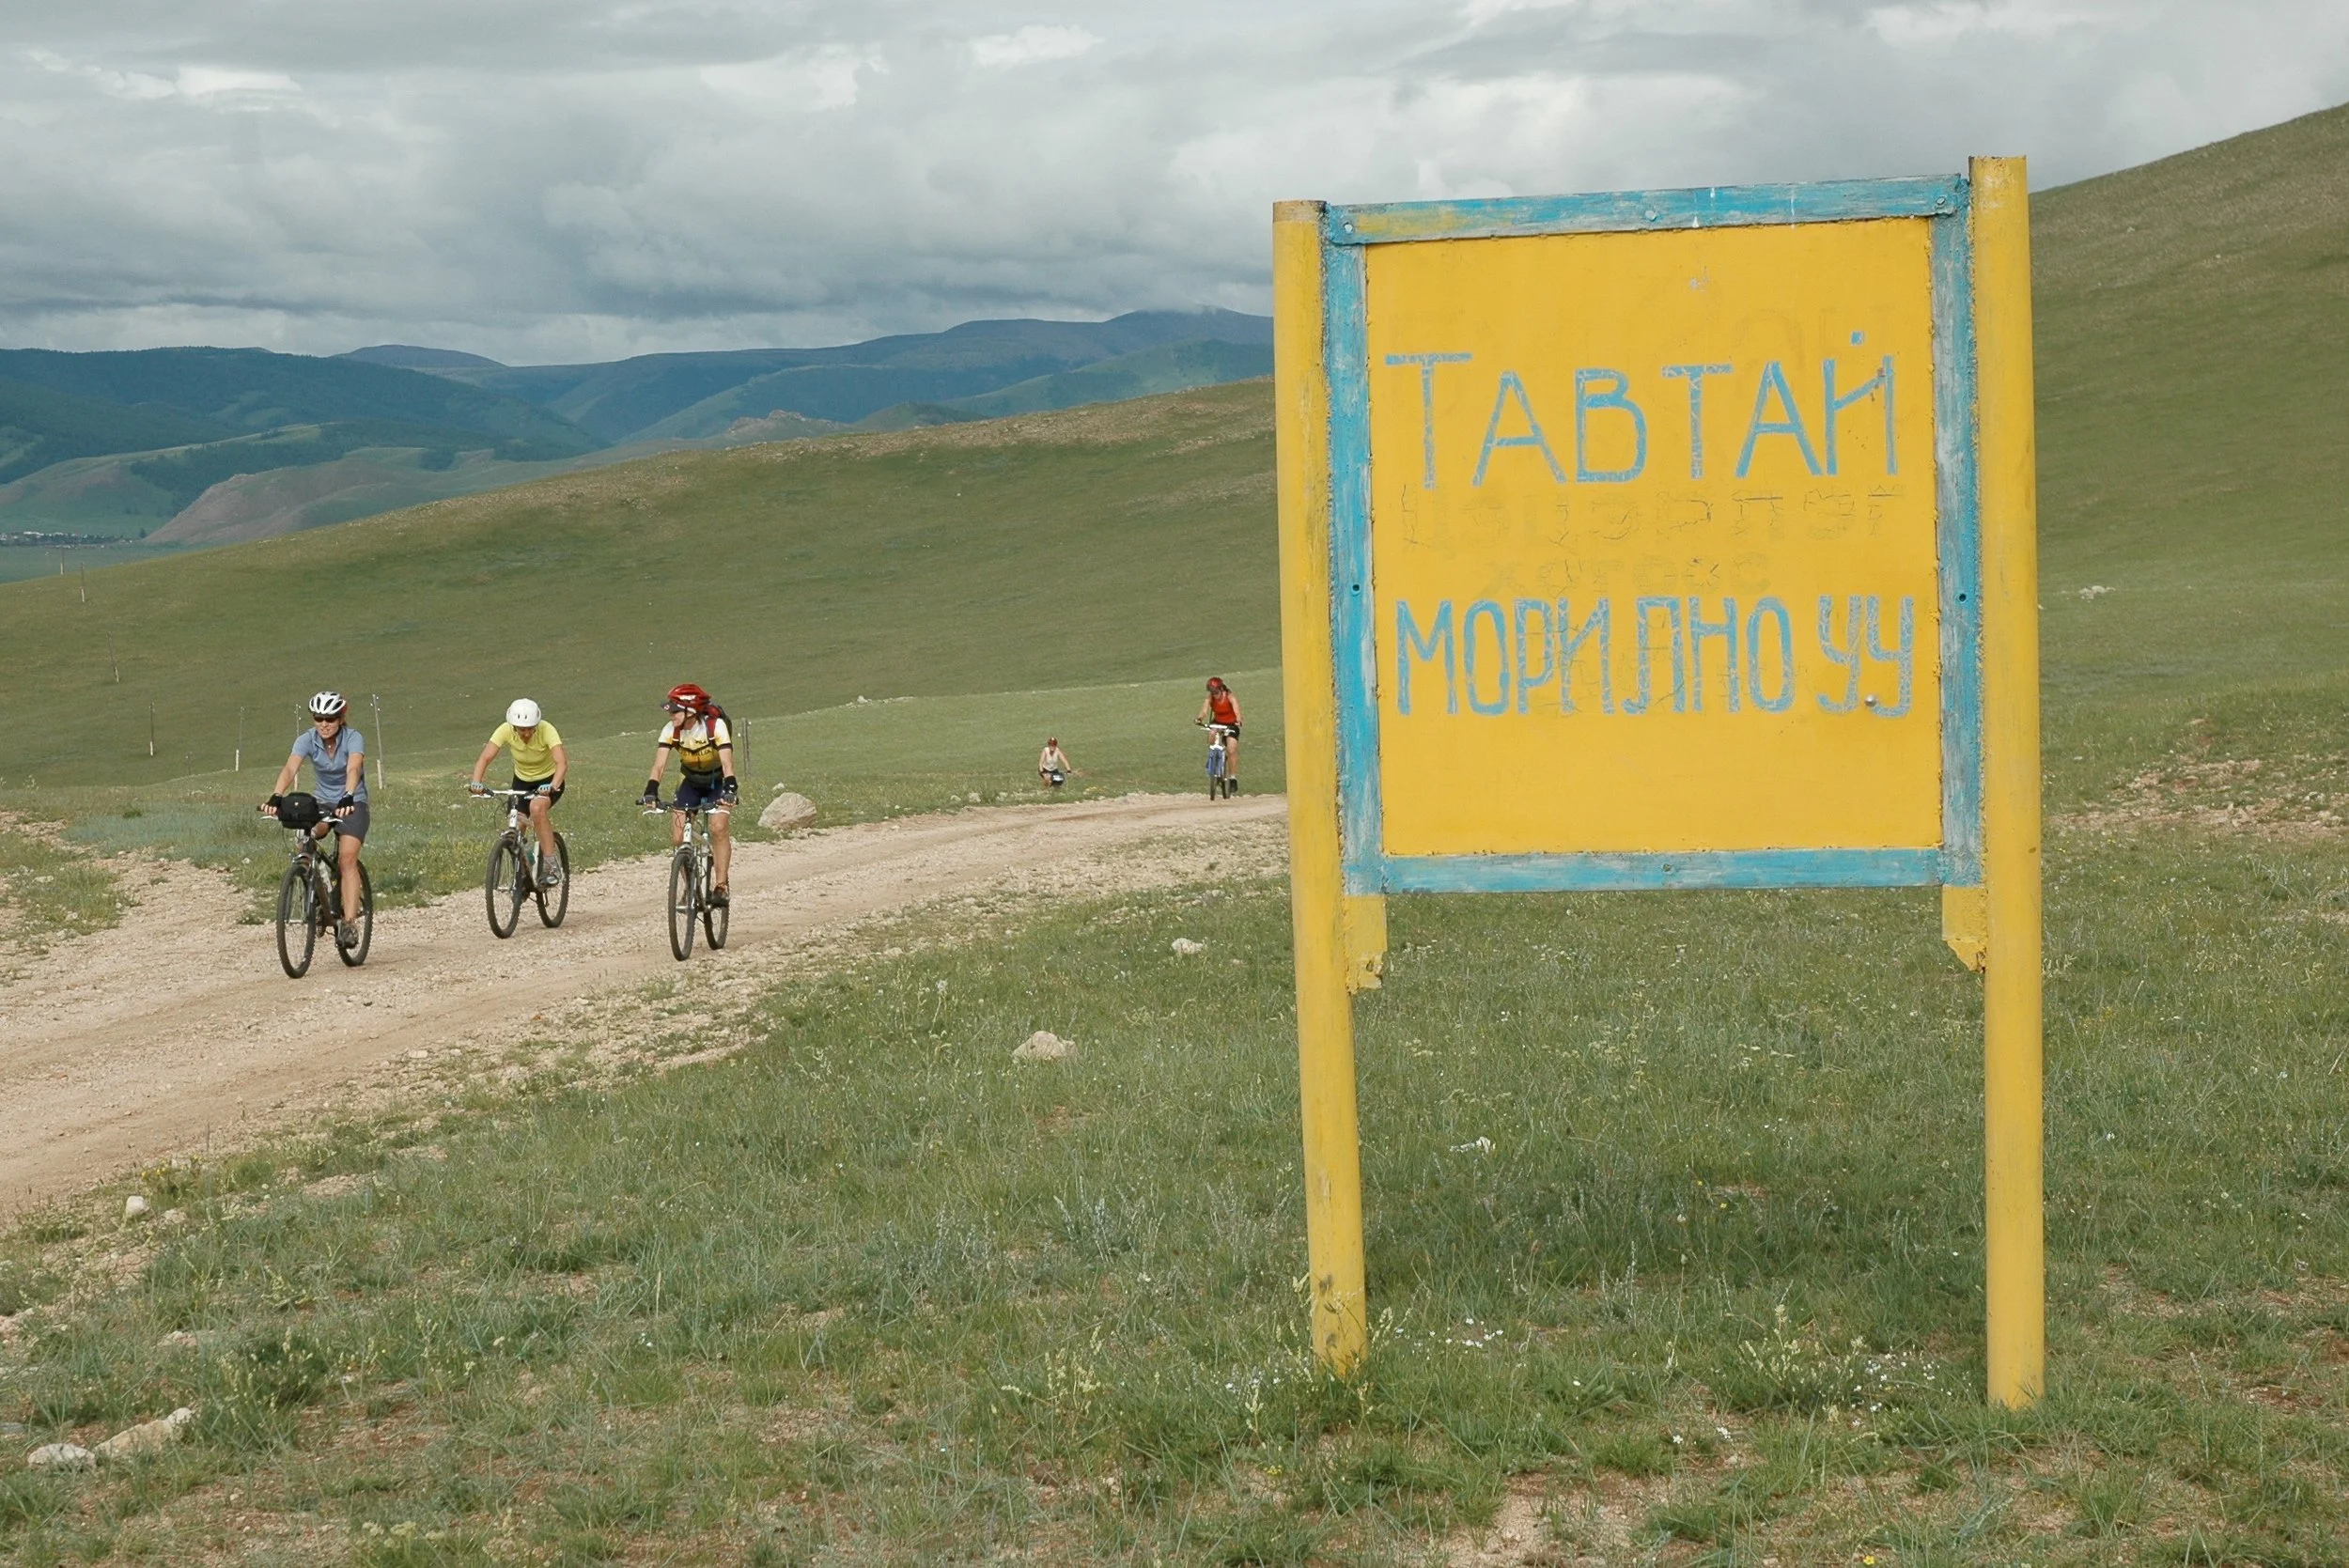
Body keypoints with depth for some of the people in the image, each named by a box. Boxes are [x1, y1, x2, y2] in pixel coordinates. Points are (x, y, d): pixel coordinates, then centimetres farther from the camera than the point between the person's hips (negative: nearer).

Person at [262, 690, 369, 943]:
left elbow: (353, 769, -37)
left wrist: (347, 798, -55)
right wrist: (276, 796, -45)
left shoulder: (353, 739, -19)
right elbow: (290, 768, -27)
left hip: (352, 803, -3)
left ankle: (350, 922, -23)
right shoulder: (307, 740, -12)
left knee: (347, 858, -21)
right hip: (323, 801, 3)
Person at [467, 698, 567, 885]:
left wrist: (553, 786, -59)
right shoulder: (505, 731, -22)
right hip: (522, 781, 4)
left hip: (548, 780, -4)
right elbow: (485, 758, -29)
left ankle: (551, 863, -28)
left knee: (537, 807, -34)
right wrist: (476, 782, -48)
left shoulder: (546, 730, -29)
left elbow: (562, 762, -41)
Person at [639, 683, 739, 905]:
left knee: (718, 828, -26)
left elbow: (727, 763, -37)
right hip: (690, 781, 4)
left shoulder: (715, 726, -29)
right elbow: (659, 764, -26)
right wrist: (650, 791, -42)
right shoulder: (671, 730, -19)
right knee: (678, 838, -10)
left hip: (717, 781, -4)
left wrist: (729, 790, -53)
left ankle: (721, 886, -18)